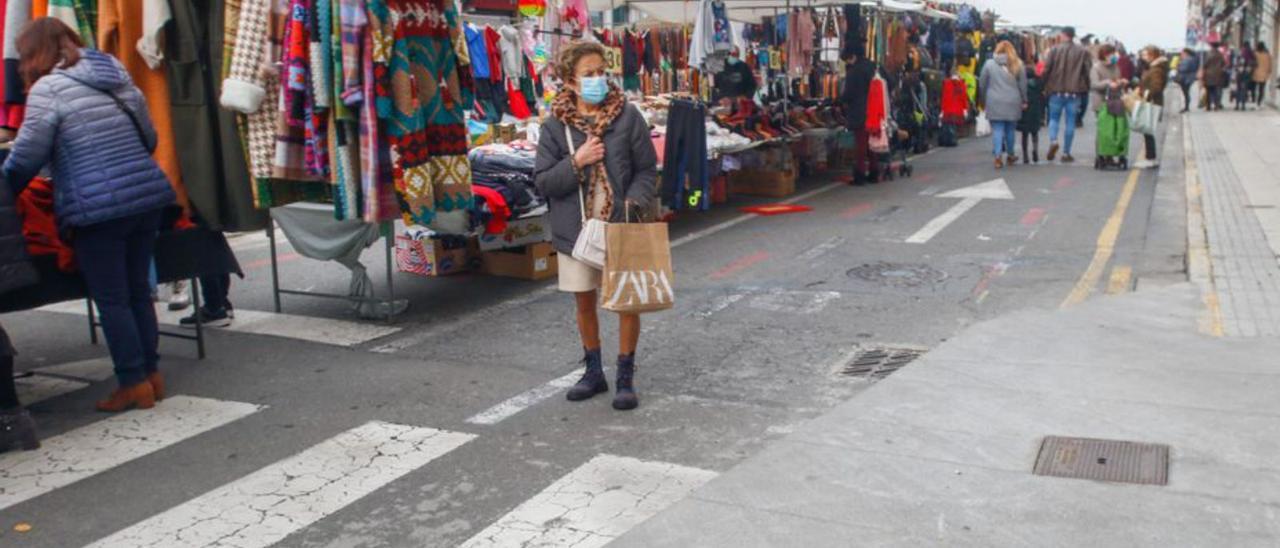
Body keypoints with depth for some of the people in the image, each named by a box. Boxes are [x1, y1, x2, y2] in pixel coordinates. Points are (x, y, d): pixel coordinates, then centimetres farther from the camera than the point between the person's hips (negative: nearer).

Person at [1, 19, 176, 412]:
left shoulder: (48, 88, -5)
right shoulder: (117, 74, 16)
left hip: (98, 209, -7)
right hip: (149, 196, 7)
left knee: (112, 299, 3)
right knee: (138, 291, 15)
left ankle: (135, 384, 8)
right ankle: (151, 374, 21)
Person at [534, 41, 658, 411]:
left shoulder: (628, 116, -4)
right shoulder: (555, 125, -3)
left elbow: (647, 170, 0)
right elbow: (542, 181, -3)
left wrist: (633, 202, -15)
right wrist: (576, 162, -16)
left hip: (621, 227, -1)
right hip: (576, 229, 1)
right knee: (584, 301, 13)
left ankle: (626, 377, 17)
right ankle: (594, 371, 32)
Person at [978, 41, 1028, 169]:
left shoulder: (989, 64, 2)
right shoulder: (1017, 64, 5)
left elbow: (982, 85, 5)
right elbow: (1023, 85, 6)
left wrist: (983, 101, 16)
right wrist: (1024, 101, 16)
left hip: (994, 103, -1)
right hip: (1013, 103, 1)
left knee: (997, 130, -2)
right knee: (1010, 129, 13)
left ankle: (998, 157, -13)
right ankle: (1010, 155, 25)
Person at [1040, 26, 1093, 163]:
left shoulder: (1055, 50, -3)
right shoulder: (1083, 51, 0)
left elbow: (1046, 69, -5)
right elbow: (1087, 71, -1)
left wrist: (1046, 87, 6)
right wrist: (1085, 89, 10)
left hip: (1057, 90, 0)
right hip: (1074, 91, 0)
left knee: (1054, 118, 14)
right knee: (1070, 122, 6)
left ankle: (1053, 140, -13)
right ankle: (1066, 153, 7)